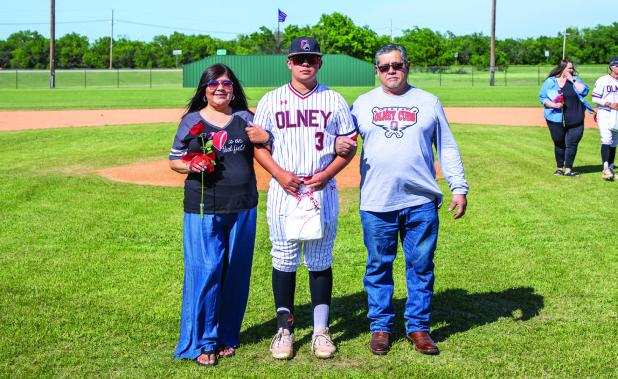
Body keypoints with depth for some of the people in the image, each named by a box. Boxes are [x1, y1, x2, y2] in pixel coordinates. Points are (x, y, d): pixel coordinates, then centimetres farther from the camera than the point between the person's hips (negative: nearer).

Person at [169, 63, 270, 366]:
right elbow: (174, 161, 7)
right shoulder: (191, 121, 3)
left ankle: (227, 336, 22)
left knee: (236, 271, 8)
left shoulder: (245, 119, 9)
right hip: (203, 209, -3)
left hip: (242, 208, 3)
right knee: (205, 270, -5)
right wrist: (191, 166, -15)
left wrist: (265, 138, -9)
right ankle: (202, 342, 6)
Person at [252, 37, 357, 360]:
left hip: (322, 192, 0)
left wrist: (326, 174, -10)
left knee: (320, 262, 6)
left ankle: (320, 331, 14)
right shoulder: (271, 100, 5)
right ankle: (285, 329, 15)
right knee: (284, 260, 4)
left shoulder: (334, 101, 5)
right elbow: (258, 144, 4)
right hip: (283, 192, 0)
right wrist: (280, 174, -12)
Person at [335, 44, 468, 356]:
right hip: (376, 203, 0)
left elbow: (447, 148, 8)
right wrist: (340, 144, -13)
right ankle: (380, 326, 20)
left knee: (421, 266, 6)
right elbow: (344, 137, 12)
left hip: (421, 202, 0)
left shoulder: (428, 102, 8)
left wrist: (459, 188, 1)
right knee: (378, 266, 7)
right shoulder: (363, 103, 9)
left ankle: (417, 327, 18)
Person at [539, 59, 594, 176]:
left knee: (572, 144, -1)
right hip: (556, 120, -2)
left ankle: (568, 169, 6)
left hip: (575, 120, 2)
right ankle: (559, 168, 22)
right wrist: (553, 105, -15)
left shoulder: (575, 80, 8)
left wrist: (573, 80, -10)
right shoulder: (550, 82, 1)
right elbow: (542, 97, 1)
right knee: (559, 144, 8)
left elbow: (584, 91, -5)